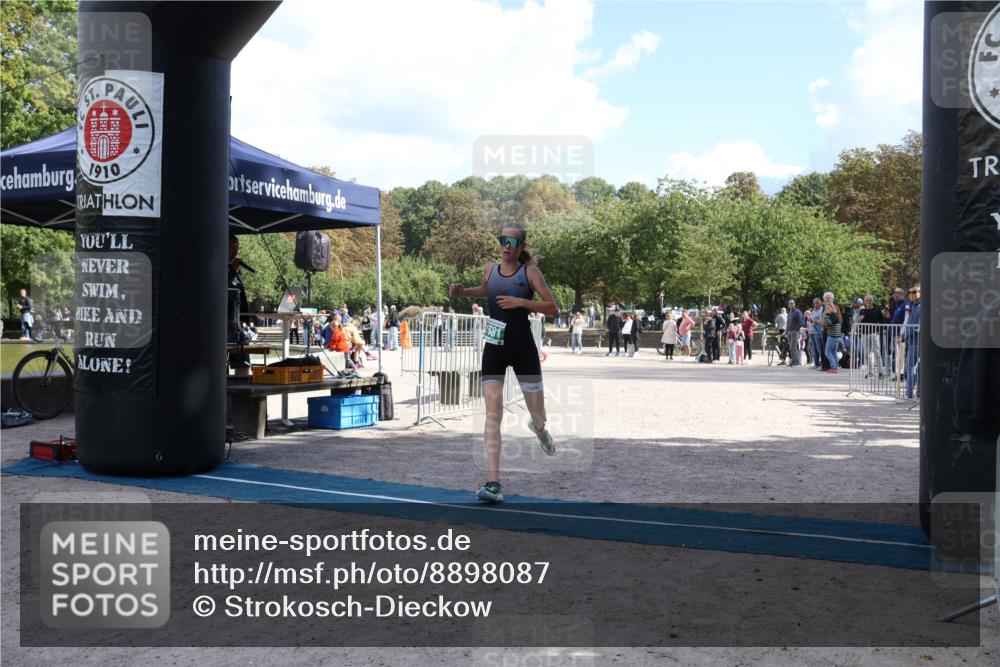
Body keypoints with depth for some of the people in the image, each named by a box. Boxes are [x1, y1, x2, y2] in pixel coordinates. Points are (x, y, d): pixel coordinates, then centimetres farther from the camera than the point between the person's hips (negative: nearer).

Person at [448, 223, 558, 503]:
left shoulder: (530, 271, -4)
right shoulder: (489, 269, 7)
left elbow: (552, 307, -8)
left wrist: (520, 301, -19)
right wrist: (463, 291, 12)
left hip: (523, 346, -2)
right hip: (494, 347, 2)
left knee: (538, 415, 11)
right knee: (492, 413, -11)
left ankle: (538, 428, 52)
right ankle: (494, 483, -13)